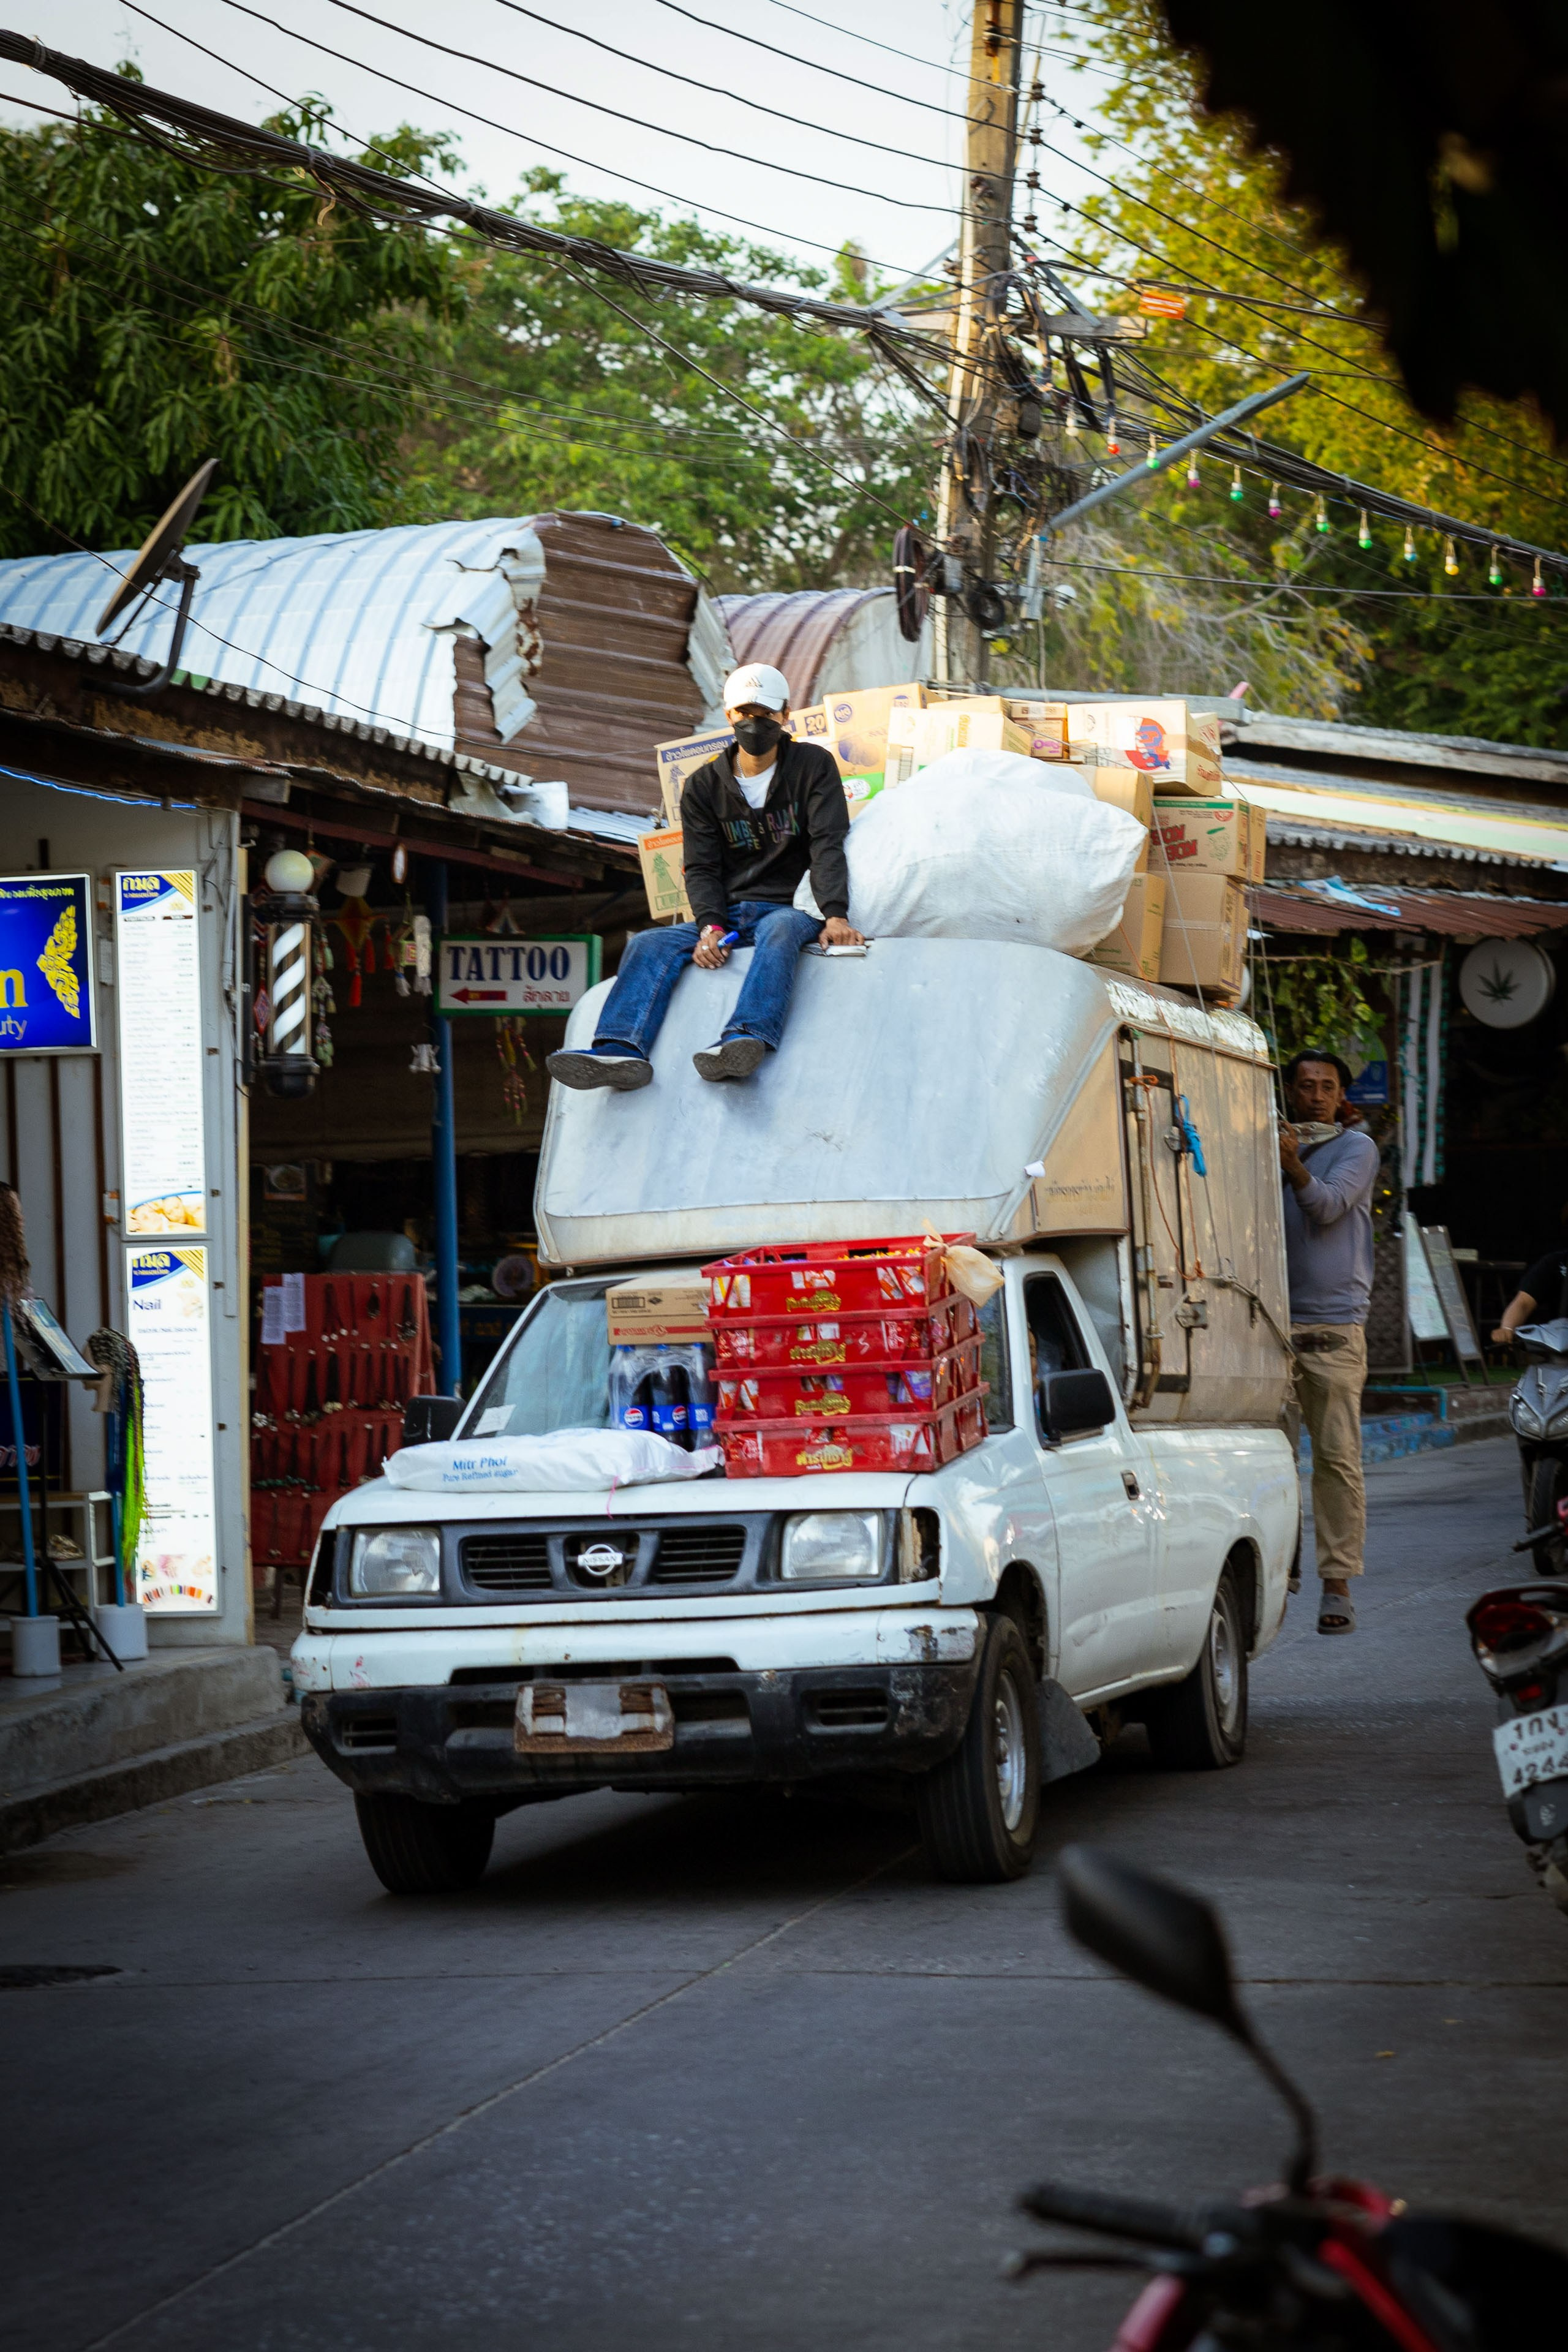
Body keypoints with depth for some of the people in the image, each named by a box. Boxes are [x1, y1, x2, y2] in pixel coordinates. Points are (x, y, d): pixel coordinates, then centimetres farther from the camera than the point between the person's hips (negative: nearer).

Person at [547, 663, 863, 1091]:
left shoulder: (813, 766, 5)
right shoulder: (704, 786, 13)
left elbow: (828, 845, -7)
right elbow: (701, 868, 5)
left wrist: (836, 915, -24)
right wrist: (710, 927, -16)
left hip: (792, 907, -4)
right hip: (728, 913, 4)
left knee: (779, 931, -40)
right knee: (649, 944, -23)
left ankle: (743, 1040, -64)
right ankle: (620, 1049, -47)